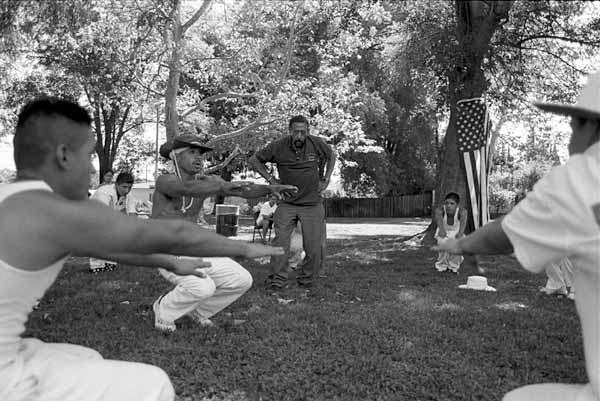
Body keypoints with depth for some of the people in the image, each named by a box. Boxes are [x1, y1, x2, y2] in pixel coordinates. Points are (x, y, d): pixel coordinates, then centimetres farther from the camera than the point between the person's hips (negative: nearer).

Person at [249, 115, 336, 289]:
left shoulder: (317, 144, -5)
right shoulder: (278, 147, -9)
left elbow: (331, 156, 17)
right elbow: (253, 160, 4)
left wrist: (325, 179, 8)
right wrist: (271, 179, -3)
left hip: (313, 204, 1)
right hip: (286, 204, -1)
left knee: (314, 247, 1)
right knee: (280, 242, -9)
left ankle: (306, 279, 18)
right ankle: (277, 280, 0)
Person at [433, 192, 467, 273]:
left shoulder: (462, 211, -27)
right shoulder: (440, 210, -28)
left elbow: (463, 220, -41)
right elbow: (438, 218, -44)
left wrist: (461, 232, -59)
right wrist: (441, 229, -62)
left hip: (455, 233, 1)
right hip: (443, 233, -1)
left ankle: (453, 266, 0)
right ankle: (441, 266, -3)